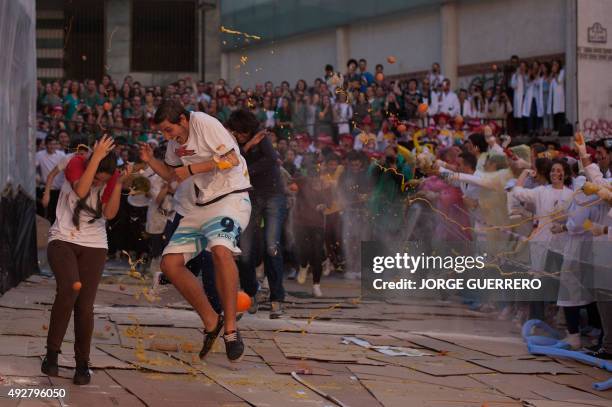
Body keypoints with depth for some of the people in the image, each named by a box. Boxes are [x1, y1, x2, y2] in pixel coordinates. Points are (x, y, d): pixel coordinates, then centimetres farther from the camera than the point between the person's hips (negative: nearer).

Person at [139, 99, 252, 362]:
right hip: (203, 204, 9)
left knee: (221, 249, -36)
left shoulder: (205, 124, -14)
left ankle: (230, 328, -28)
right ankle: (211, 321, 8)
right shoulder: (175, 140, 11)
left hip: (232, 196, -9)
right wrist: (150, 160, 6)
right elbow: (171, 174, 24)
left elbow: (232, 160, -19)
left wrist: (191, 169, -16)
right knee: (170, 262, -2)